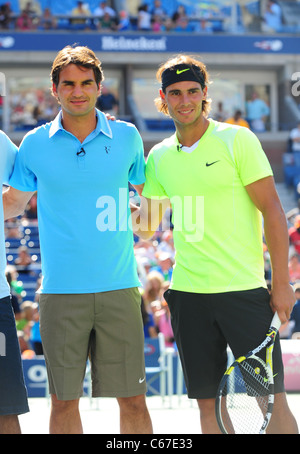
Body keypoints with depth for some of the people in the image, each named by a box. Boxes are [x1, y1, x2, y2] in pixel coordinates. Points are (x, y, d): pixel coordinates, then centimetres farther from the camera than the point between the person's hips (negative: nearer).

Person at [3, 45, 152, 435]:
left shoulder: (126, 137, 4)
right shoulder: (35, 144, 3)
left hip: (119, 288, 0)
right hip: (61, 291, 0)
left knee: (132, 399, 0)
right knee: (64, 400, 3)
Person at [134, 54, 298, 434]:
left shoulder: (238, 140, -4)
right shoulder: (159, 156, 9)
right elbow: (147, 226, 17)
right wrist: (135, 217, -5)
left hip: (244, 289, -4)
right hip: (188, 293, 4)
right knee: (208, 402, 6)